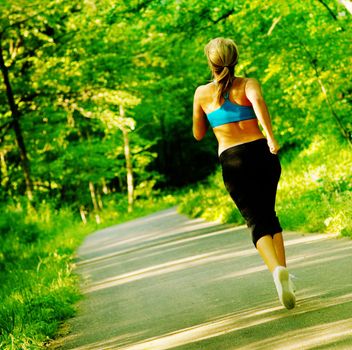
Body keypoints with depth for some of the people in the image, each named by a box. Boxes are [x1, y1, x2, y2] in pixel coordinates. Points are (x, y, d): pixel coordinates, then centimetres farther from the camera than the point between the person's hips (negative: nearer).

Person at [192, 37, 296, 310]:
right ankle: (283, 270, 15)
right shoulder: (248, 84, 5)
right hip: (263, 153, 1)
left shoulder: (202, 93, 8)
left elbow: (198, 134, 17)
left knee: (257, 221, -5)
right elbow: (257, 101, -20)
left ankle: (277, 270, -31)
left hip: (233, 161, -1)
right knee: (269, 213, 21)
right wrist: (270, 135, -29)